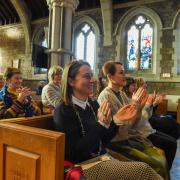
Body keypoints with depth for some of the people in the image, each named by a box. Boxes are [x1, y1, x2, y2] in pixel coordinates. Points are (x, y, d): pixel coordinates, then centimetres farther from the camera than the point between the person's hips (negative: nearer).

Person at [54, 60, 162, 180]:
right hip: (86, 166, -6)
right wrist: (101, 124, -25)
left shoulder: (93, 104, 6)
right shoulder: (63, 112, -14)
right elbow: (75, 153, -19)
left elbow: (103, 141, 10)